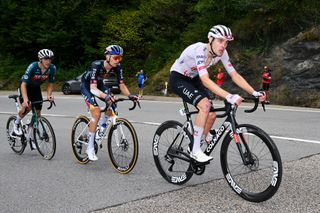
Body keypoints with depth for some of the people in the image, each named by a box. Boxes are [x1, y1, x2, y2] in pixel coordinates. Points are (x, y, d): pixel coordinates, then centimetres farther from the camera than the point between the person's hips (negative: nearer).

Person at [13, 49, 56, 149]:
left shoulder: (52, 68, -21)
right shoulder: (33, 66, -33)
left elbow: (50, 84, -7)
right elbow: (24, 84, -35)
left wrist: (49, 95, -25)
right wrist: (25, 99, -48)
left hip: (36, 88, 4)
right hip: (25, 87, -4)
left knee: (37, 113, -1)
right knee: (27, 106, -29)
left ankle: (31, 137, 15)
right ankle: (17, 123, 2)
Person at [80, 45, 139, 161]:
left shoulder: (117, 67, -20)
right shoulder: (96, 65, -35)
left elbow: (122, 85, -17)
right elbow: (93, 88, -42)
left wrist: (130, 95, -37)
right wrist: (105, 96, -59)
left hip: (99, 84, 6)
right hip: (86, 86, -6)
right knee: (96, 112, -23)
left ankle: (100, 127, 11)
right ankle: (90, 148, -13)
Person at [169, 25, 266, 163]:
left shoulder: (222, 53, -13)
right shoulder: (200, 50, -34)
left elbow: (234, 75, -10)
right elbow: (205, 80, -43)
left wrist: (254, 93, -21)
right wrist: (229, 97, -52)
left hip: (193, 79, 7)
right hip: (178, 79, -7)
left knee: (212, 115, -6)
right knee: (205, 105, -28)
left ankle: (196, 151, 14)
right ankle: (195, 151, -18)